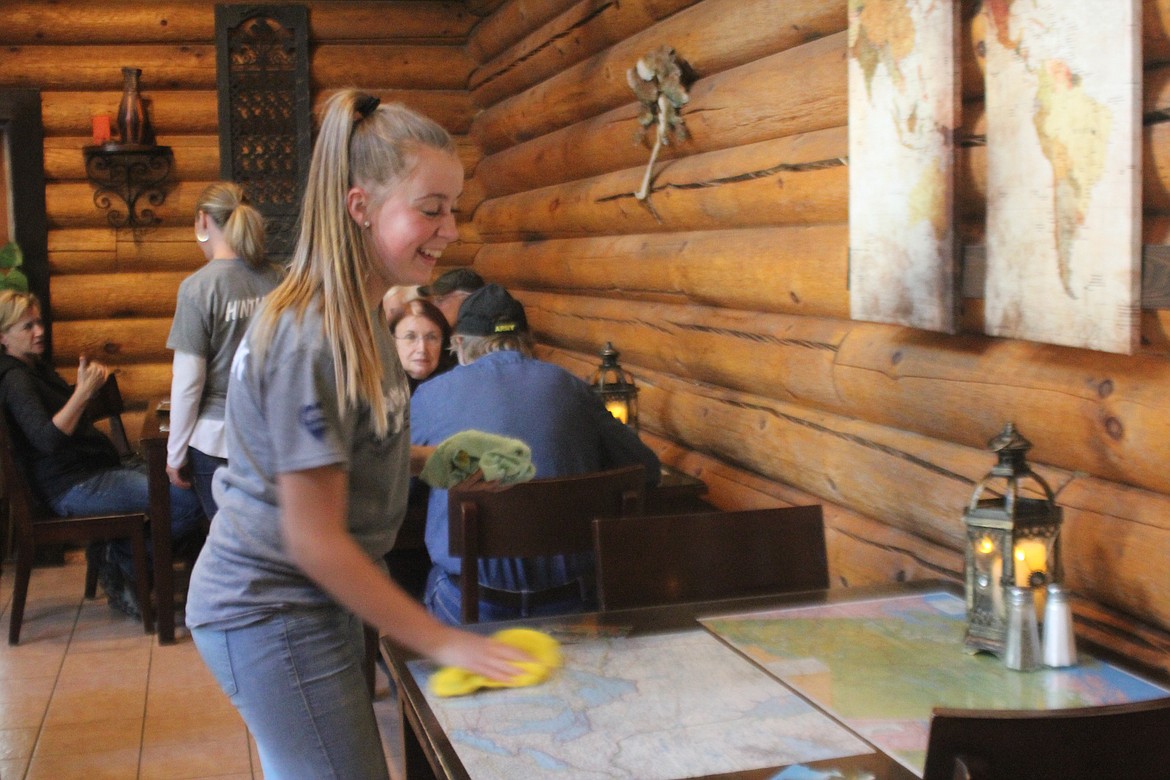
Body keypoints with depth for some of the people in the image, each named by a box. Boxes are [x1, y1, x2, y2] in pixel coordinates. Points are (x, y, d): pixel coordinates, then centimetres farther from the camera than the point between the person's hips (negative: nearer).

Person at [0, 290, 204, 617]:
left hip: (97, 470, 10)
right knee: (187, 501, -24)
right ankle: (125, 568, -5)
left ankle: (119, 555, 1)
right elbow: (47, 439, -26)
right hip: (73, 488, -10)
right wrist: (83, 392, -31)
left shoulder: (37, 367, 19)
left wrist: (85, 386, 5)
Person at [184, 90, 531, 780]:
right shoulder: (311, 339, -25)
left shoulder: (361, 310, 4)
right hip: (274, 614, -9)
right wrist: (443, 641, -18)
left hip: (315, 601, 9)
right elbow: (315, 540, -23)